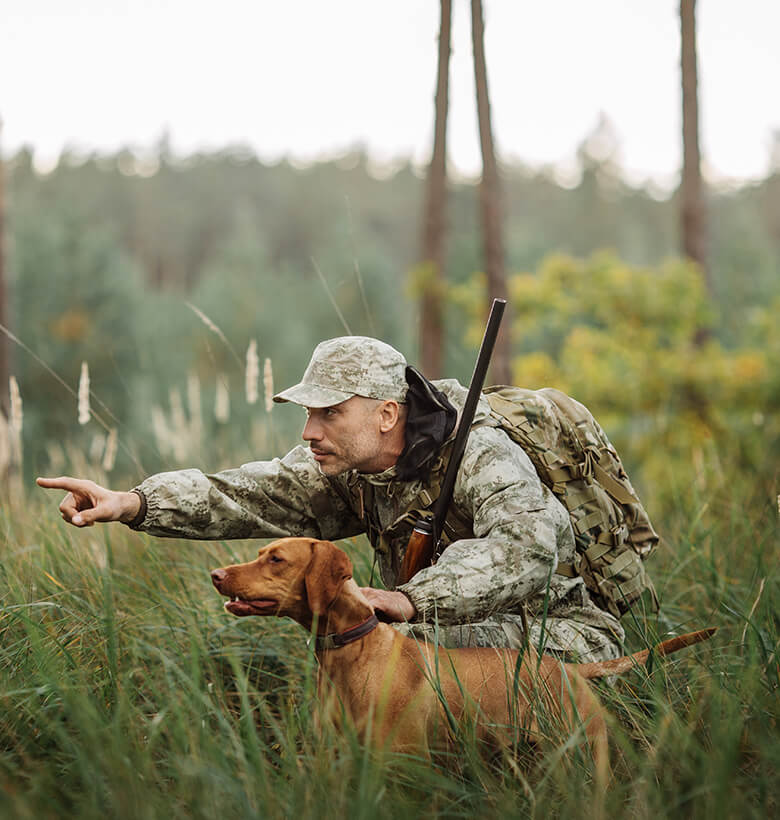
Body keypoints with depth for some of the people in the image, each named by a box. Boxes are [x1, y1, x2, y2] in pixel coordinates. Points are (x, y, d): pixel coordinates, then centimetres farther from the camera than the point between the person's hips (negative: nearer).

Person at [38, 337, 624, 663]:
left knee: (403, 643, -30)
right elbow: (248, 493, -14)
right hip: (471, 634, 7)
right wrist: (135, 503, -29)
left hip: (566, 640, -7)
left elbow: (526, 549, -44)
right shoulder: (349, 467, -4)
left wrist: (410, 600, -57)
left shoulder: (483, 459, -25)